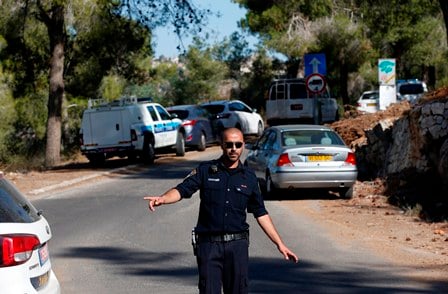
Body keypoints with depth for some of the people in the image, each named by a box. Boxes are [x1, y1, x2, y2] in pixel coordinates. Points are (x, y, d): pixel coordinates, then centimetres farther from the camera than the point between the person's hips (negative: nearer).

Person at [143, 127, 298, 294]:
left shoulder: (249, 177, 9)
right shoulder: (205, 170, 4)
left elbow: (261, 214, 13)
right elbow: (181, 190, -8)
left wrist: (280, 244, 9)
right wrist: (162, 199, -30)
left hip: (238, 244, 2)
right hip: (209, 244, -2)